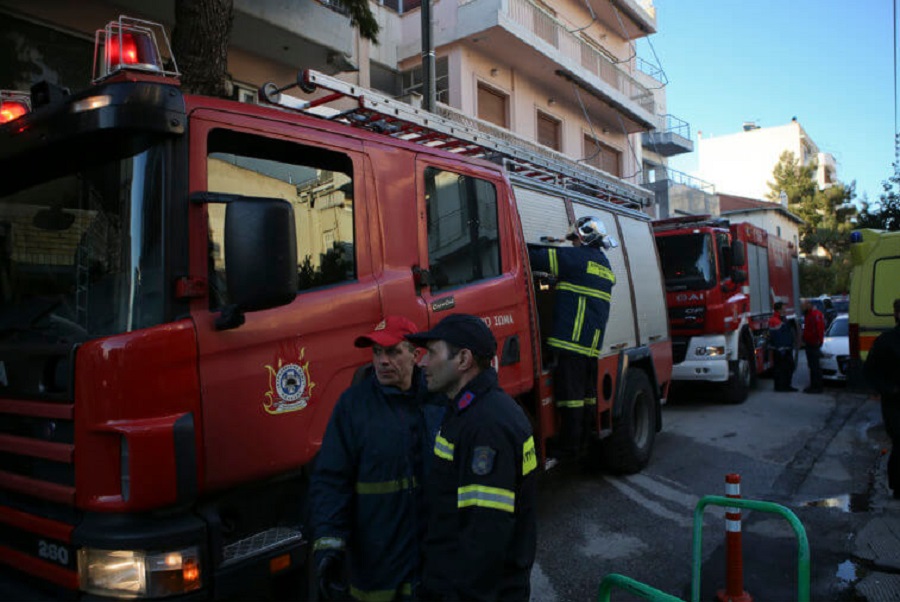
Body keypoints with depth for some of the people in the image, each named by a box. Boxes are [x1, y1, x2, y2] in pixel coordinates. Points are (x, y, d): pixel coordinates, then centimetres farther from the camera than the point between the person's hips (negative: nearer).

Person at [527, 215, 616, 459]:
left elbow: (536, 258, -9)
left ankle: (569, 445, -1)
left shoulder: (576, 257, -6)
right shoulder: (604, 265, 20)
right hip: (593, 343, 9)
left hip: (571, 337, -9)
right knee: (587, 391, 14)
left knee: (570, 392, -5)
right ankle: (586, 440, 22)